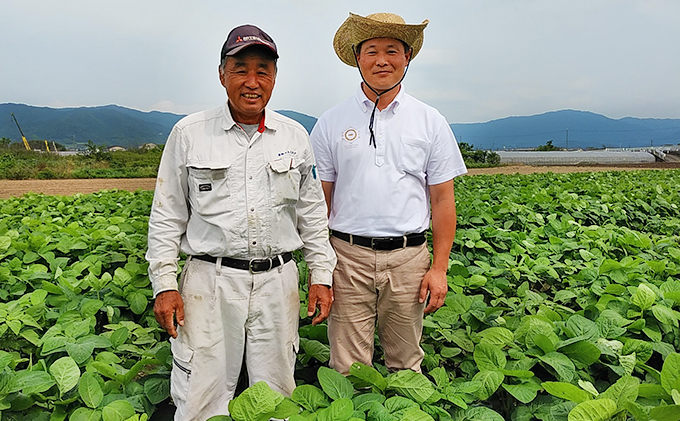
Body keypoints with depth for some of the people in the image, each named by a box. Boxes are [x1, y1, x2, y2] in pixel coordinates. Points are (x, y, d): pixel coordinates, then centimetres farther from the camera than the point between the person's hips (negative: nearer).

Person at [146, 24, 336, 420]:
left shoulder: (295, 136, 6)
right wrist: (165, 284, -2)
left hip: (277, 280, 2)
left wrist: (321, 275, 6)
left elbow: (313, 213, 10)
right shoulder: (189, 133, 0)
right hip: (210, 280, -1)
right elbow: (167, 215, 4)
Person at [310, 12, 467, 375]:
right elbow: (319, 200, 5)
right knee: (348, 370, 6)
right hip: (347, 256, 0)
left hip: (408, 258, 1)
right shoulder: (330, 123, 5)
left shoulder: (430, 122, 6)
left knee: (406, 365, 14)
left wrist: (439, 268, 0)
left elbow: (443, 200, 5)